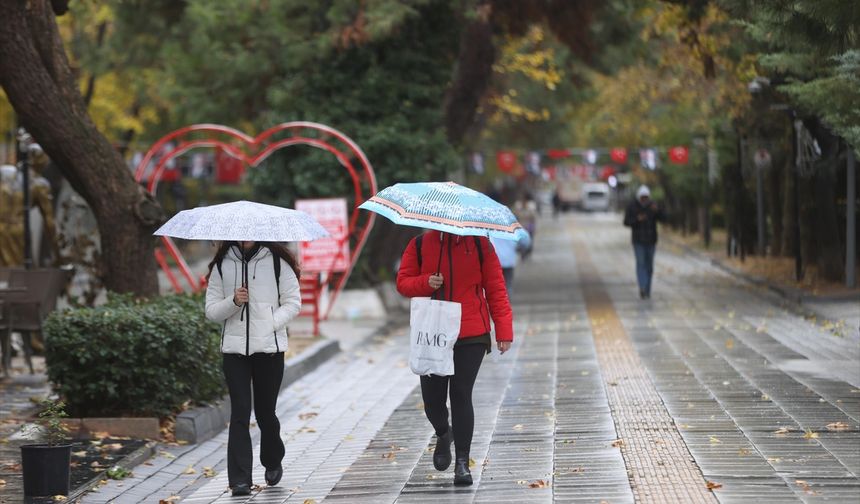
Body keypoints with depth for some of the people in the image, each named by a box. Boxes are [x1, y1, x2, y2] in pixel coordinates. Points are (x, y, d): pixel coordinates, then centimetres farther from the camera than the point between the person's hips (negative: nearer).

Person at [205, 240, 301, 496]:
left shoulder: (277, 262, 2)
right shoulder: (221, 266, 7)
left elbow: (293, 302, 4)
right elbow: (211, 310, 6)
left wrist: (271, 324, -11)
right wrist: (233, 302, -13)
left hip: (269, 347, -1)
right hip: (234, 348, 1)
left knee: (265, 410, 7)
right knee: (240, 412, -7)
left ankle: (273, 463, 35)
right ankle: (240, 480, -8)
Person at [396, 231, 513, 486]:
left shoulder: (479, 244, 3)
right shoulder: (420, 245, 6)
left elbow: (495, 288, 3)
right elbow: (403, 282, 9)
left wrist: (504, 330, -3)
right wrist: (425, 283, -13)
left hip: (471, 335, -2)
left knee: (461, 395, -7)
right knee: (432, 397, 3)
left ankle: (462, 462, 0)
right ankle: (443, 434, 37)